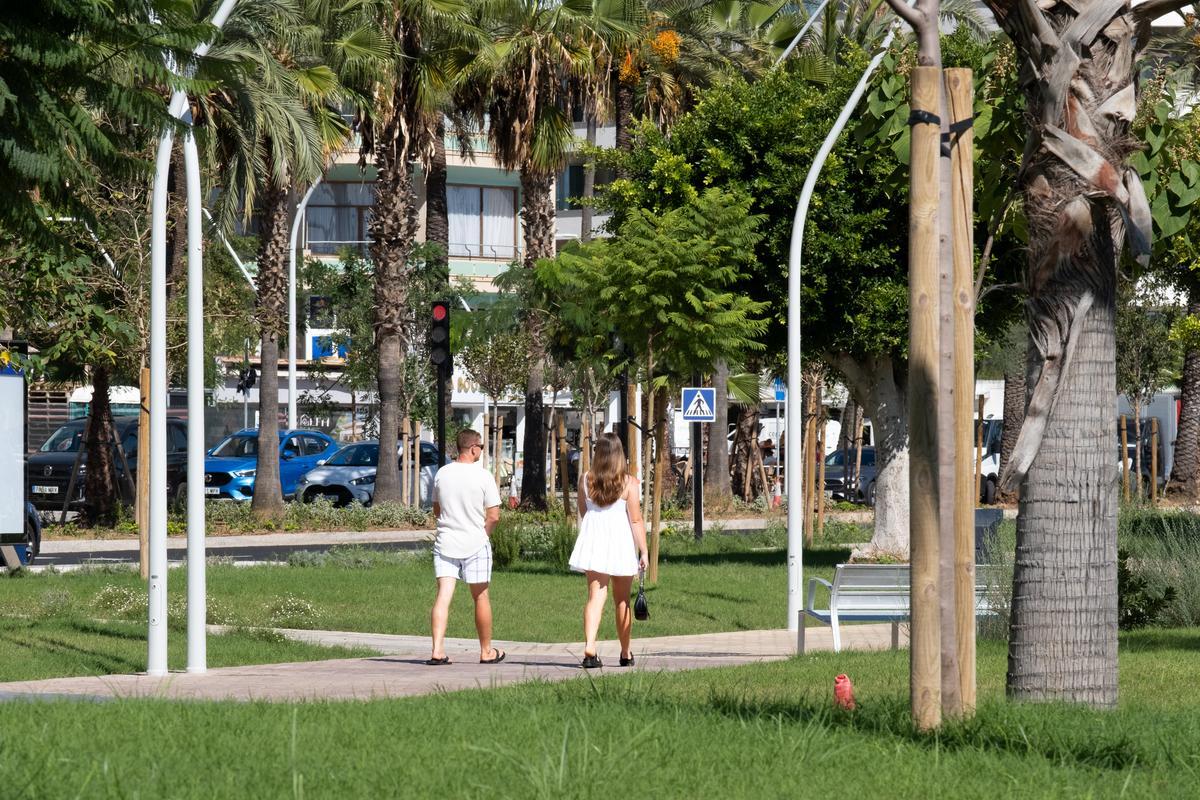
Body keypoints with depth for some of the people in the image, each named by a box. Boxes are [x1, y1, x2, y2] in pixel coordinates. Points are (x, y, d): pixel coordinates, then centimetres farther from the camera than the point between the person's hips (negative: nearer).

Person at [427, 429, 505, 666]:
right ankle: (486, 651, 20)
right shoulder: (483, 477, -10)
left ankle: (437, 650, -12)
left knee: (443, 596, -1)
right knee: (480, 597, 10)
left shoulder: (442, 474, 3)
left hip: (445, 543, 3)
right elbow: (493, 516, -9)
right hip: (475, 544, -3)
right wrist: (484, 532, 8)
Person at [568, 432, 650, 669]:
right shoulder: (628, 483, -8)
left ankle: (589, 646, -24)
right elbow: (636, 520, -9)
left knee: (596, 595, -3)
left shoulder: (585, 479, 0)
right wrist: (643, 551, -5)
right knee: (622, 601, 12)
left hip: (592, 542, 1)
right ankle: (626, 654, 23)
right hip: (621, 542, -1)